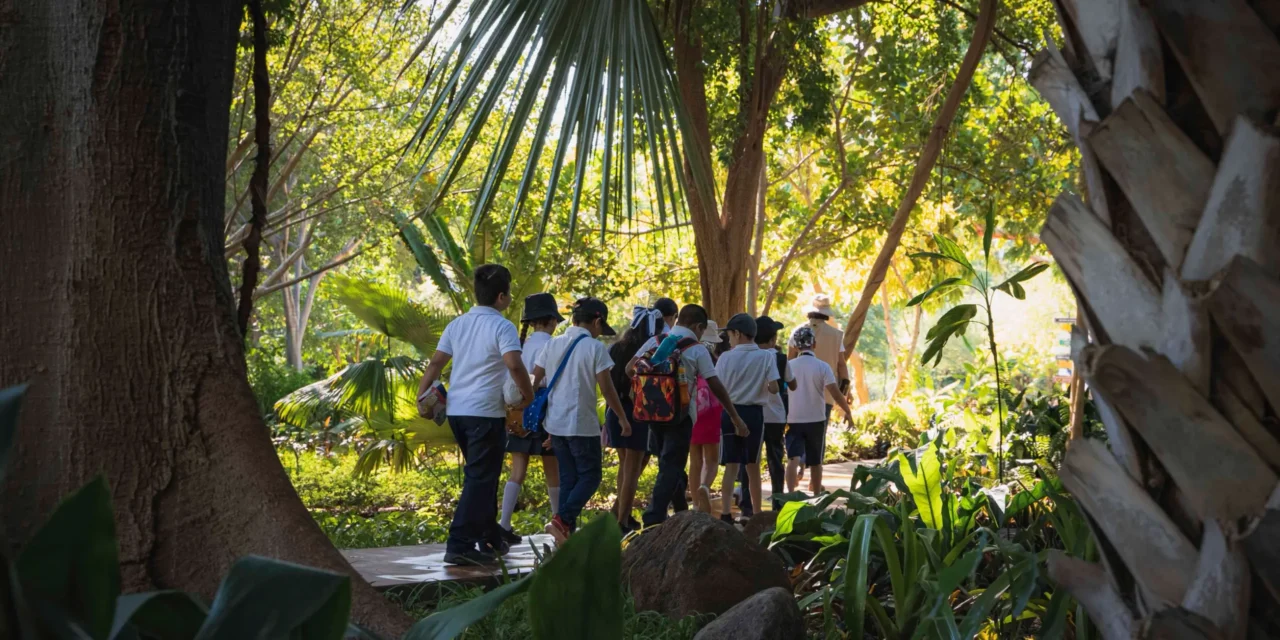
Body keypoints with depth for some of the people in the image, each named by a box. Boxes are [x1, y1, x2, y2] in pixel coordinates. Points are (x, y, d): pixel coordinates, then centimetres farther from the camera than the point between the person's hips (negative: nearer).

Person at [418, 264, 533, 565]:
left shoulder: (457, 324, 11)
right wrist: (527, 394, -10)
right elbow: (514, 364, -23)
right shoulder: (502, 327, -10)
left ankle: (490, 539, 27)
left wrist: (422, 396, 9)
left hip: (456, 410, 8)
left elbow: (435, 362, 8)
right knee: (480, 479, -4)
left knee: (482, 475, 19)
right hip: (486, 413, -7)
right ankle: (460, 545, -10)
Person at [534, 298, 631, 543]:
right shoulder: (595, 348, -9)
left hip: (555, 423, 6)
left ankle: (568, 531, 11)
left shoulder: (553, 345, 8)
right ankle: (562, 520, -14)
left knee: (568, 477, 13)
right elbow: (607, 389, -9)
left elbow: (534, 381, 8)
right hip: (582, 424, -6)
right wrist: (623, 418, 1)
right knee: (590, 476, 4)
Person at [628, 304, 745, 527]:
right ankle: (654, 519, -7)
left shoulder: (655, 342, 6)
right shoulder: (697, 349, -5)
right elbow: (715, 385, -7)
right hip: (680, 414, -4)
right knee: (671, 468, -1)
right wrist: (735, 417, -1)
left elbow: (630, 369, 0)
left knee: (667, 463, 20)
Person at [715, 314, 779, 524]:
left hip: (730, 412, 0)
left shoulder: (726, 357, -5)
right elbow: (774, 388, -9)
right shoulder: (766, 357, -5)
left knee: (731, 464, 4)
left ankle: (725, 512, -3)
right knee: (753, 464, 13)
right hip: (754, 412, 0)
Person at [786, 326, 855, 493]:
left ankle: (791, 492, -25)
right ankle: (816, 495, 26)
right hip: (815, 420, 0)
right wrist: (848, 412, -2)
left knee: (794, 458, -6)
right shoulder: (822, 366, -9)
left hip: (793, 420, 1)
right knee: (815, 461, 14)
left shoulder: (788, 366, -1)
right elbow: (836, 394, -14)